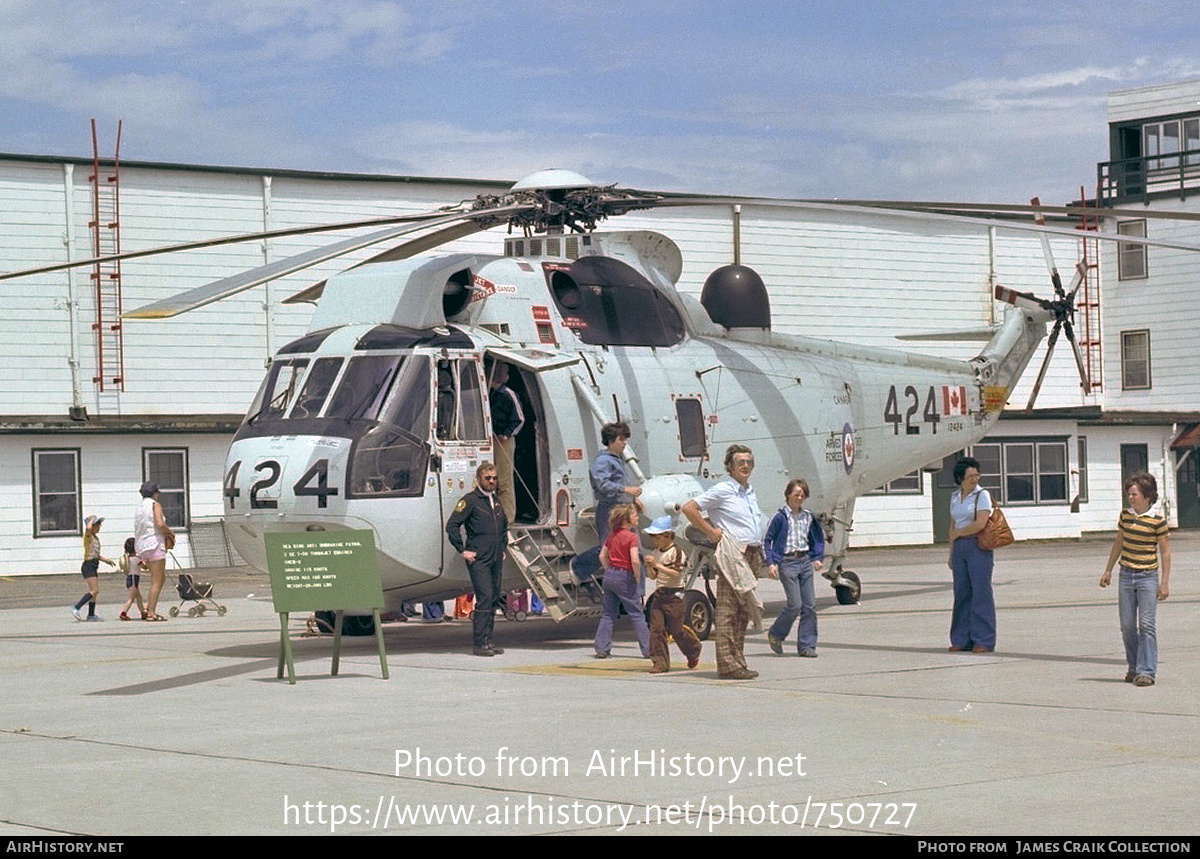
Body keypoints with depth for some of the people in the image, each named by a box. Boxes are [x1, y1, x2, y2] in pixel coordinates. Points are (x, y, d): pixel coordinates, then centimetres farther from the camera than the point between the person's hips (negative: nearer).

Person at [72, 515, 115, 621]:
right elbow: (88, 528, -33)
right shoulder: (88, 536, -8)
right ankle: (76, 608, -16)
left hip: (94, 567, 9)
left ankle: (91, 614, 14)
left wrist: (107, 560, 22)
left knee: (95, 592, 10)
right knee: (94, 590, -16)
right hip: (88, 566, -9)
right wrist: (91, 519, -14)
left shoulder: (96, 538, 19)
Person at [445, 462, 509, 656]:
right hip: (478, 560, -7)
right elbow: (452, 525, -11)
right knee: (485, 598, -14)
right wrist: (463, 551, -12)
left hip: (496, 560, 7)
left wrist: (502, 549, 24)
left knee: (493, 599, 7)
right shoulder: (470, 500, -6)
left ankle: (488, 641, 12)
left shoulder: (496, 501, 17)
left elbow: (504, 526, 34)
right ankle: (479, 643, -12)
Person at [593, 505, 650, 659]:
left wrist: (610, 571, 16)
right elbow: (635, 561, -21)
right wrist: (637, 577, -7)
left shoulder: (612, 535, 8)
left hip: (609, 575, 6)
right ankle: (648, 649, 5)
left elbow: (603, 556, 13)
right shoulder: (631, 536, -13)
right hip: (624, 577, -6)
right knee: (637, 615, 2)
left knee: (609, 614, 12)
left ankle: (601, 649, 7)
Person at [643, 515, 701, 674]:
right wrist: (649, 566, -3)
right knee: (656, 628, -4)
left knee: (675, 629, -1)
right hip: (659, 594, 7)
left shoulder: (676, 551, -9)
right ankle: (660, 662, -3)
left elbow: (676, 573, -20)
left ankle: (693, 652, 25)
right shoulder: (657, 552, 14)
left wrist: (657, 565, -22)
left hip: (674, 594, -7)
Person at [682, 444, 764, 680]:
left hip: (751, 555, 9)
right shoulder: (721, 490, -6)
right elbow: (689, 508, -11)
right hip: (732, 556, -9)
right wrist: (711, 532, -10)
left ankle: (738, 662, 14)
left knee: (743, 612, 10)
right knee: (728, 612, -9)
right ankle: (728, 665, -11)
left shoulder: (751, 492, 18)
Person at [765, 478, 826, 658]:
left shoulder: (808, 517, 9)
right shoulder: (780, 517, -5)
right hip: (787, 562, -5)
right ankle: (775, 634, 13)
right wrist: (770, 563, -10)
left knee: (810, 604, 0)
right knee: (795, 604, -10)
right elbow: (767, 541, -2)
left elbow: (817, 539, 21)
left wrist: (818, 558, 8)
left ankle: (806, 645, 6)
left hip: (805, 561, 5)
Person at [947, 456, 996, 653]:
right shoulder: (955, 498, 15)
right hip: (959, 548, 6)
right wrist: (951, 554, 18)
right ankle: (962, 639, 9)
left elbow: (980, 524, -15)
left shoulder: (982, 495, -4)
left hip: (978, 546, -6)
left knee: (981, 592, -6)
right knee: (962, 592, 5)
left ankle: (984, 641, -4)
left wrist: (959, 533, -3)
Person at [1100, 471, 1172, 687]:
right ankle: (1134, 667, 19)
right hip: (1126, 576, 5)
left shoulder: (1158, 520, -9)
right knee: (1127, 626, 7)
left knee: (1147, 625, -7)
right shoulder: (1125, 515, 5)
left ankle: (1147, 671, -5)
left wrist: (1165, 582, -8)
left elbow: (1165, 551, -5)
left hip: (1148, 577, -5)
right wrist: (1108, 570, 18)